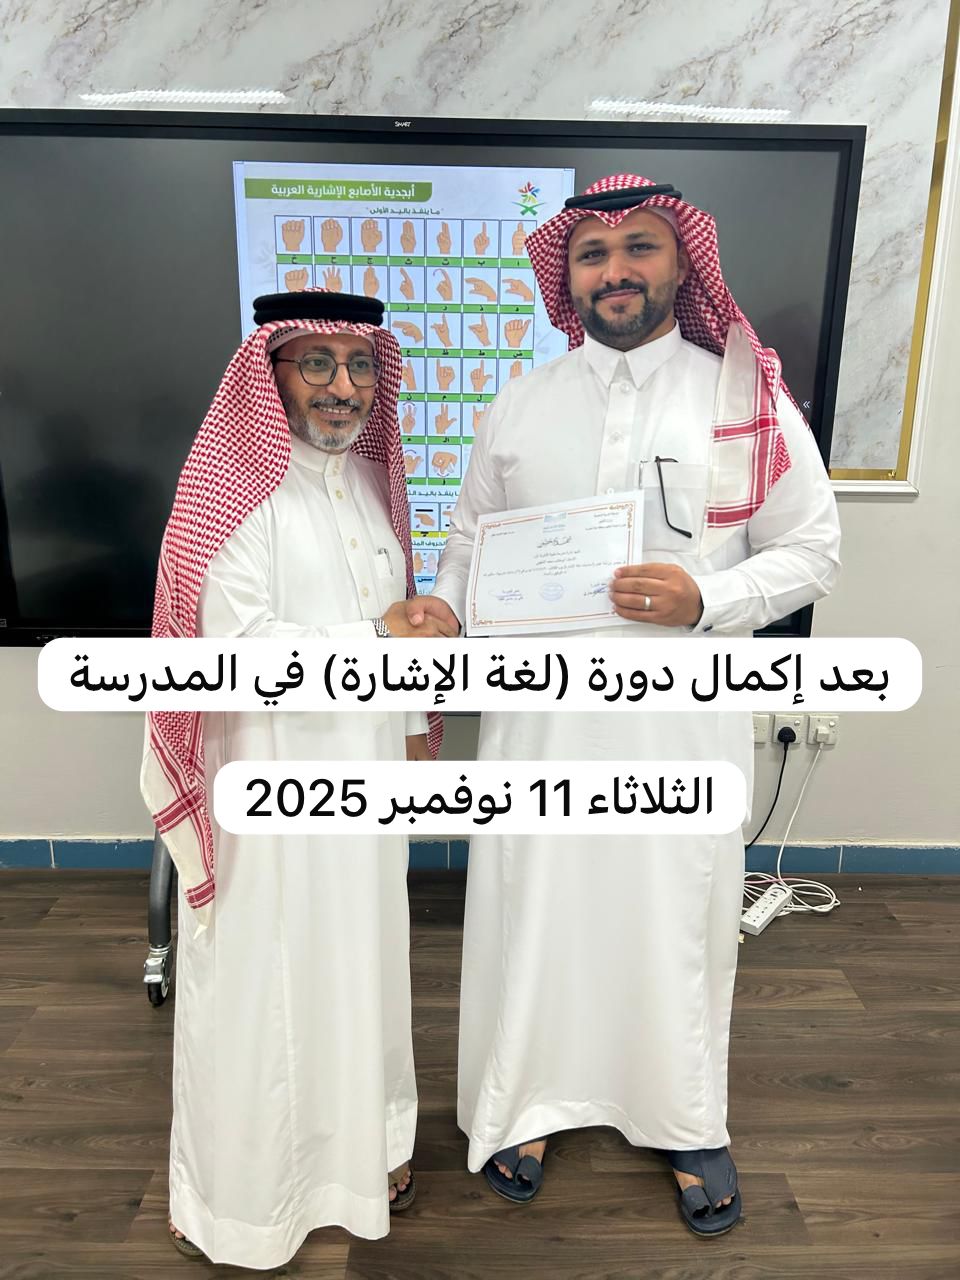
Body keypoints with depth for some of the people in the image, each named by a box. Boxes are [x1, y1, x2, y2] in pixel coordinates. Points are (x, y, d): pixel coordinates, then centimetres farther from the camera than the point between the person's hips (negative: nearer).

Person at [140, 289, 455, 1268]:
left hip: (364, 763, 7)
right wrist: (378, 637, -16)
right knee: (263, 970, 8)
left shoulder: (368, 478, 8)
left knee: (361, 950, 19)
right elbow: (239, 651, -21)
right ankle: (243, 1189, 33)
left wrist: (416, 722, 12)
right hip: (270, 770, -6)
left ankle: (363, 1138, 43)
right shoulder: (237, 490, -14)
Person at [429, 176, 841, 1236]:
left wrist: (706, 600, -17)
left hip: (681, 718, -1)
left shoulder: (747, 400, 0)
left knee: (678, 920, 13)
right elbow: (468, 540, 13)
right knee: (530, 910, 12)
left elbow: (811, 549, 1)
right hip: (538, 712, 2)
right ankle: (520, 1106, 39)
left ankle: (689, 1123, 40)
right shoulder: (520, 405, 7)